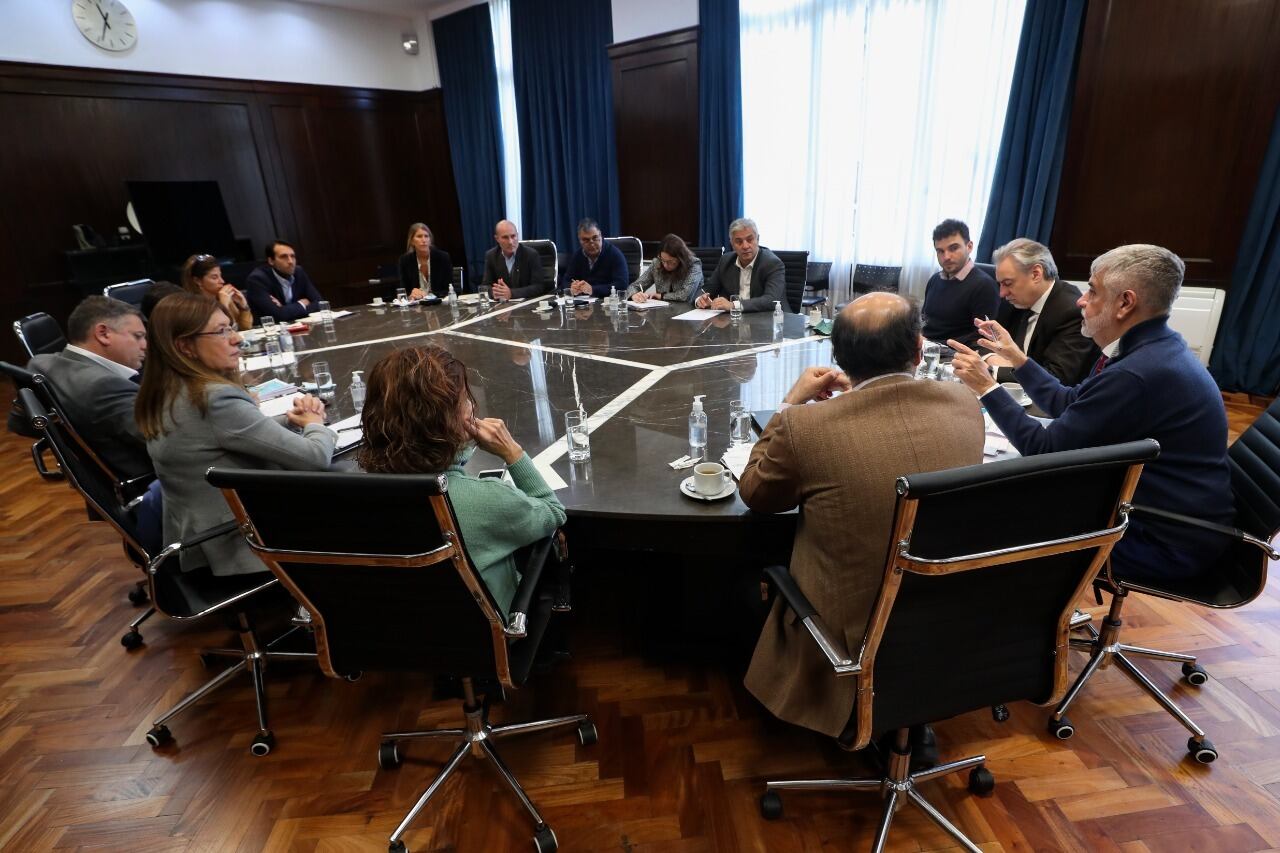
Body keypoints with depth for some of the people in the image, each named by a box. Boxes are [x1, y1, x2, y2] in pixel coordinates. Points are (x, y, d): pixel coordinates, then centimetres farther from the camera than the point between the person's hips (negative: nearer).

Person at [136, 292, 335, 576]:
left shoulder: (163, 395, 3)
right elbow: (314, 457, -26)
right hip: (242, 548, -8)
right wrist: (314, 423, -5)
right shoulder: (216, 399, -26)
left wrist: (292, 418, -3)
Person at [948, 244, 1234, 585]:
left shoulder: (1137, 374, -29)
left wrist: (985, 386, -16)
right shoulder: (1157, 350, 3)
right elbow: (1070, 404, 10)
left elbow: (1044, 450, -22)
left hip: (1166, 543, -8)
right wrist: (1014, 355, 12)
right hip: (1170, 515, 9)